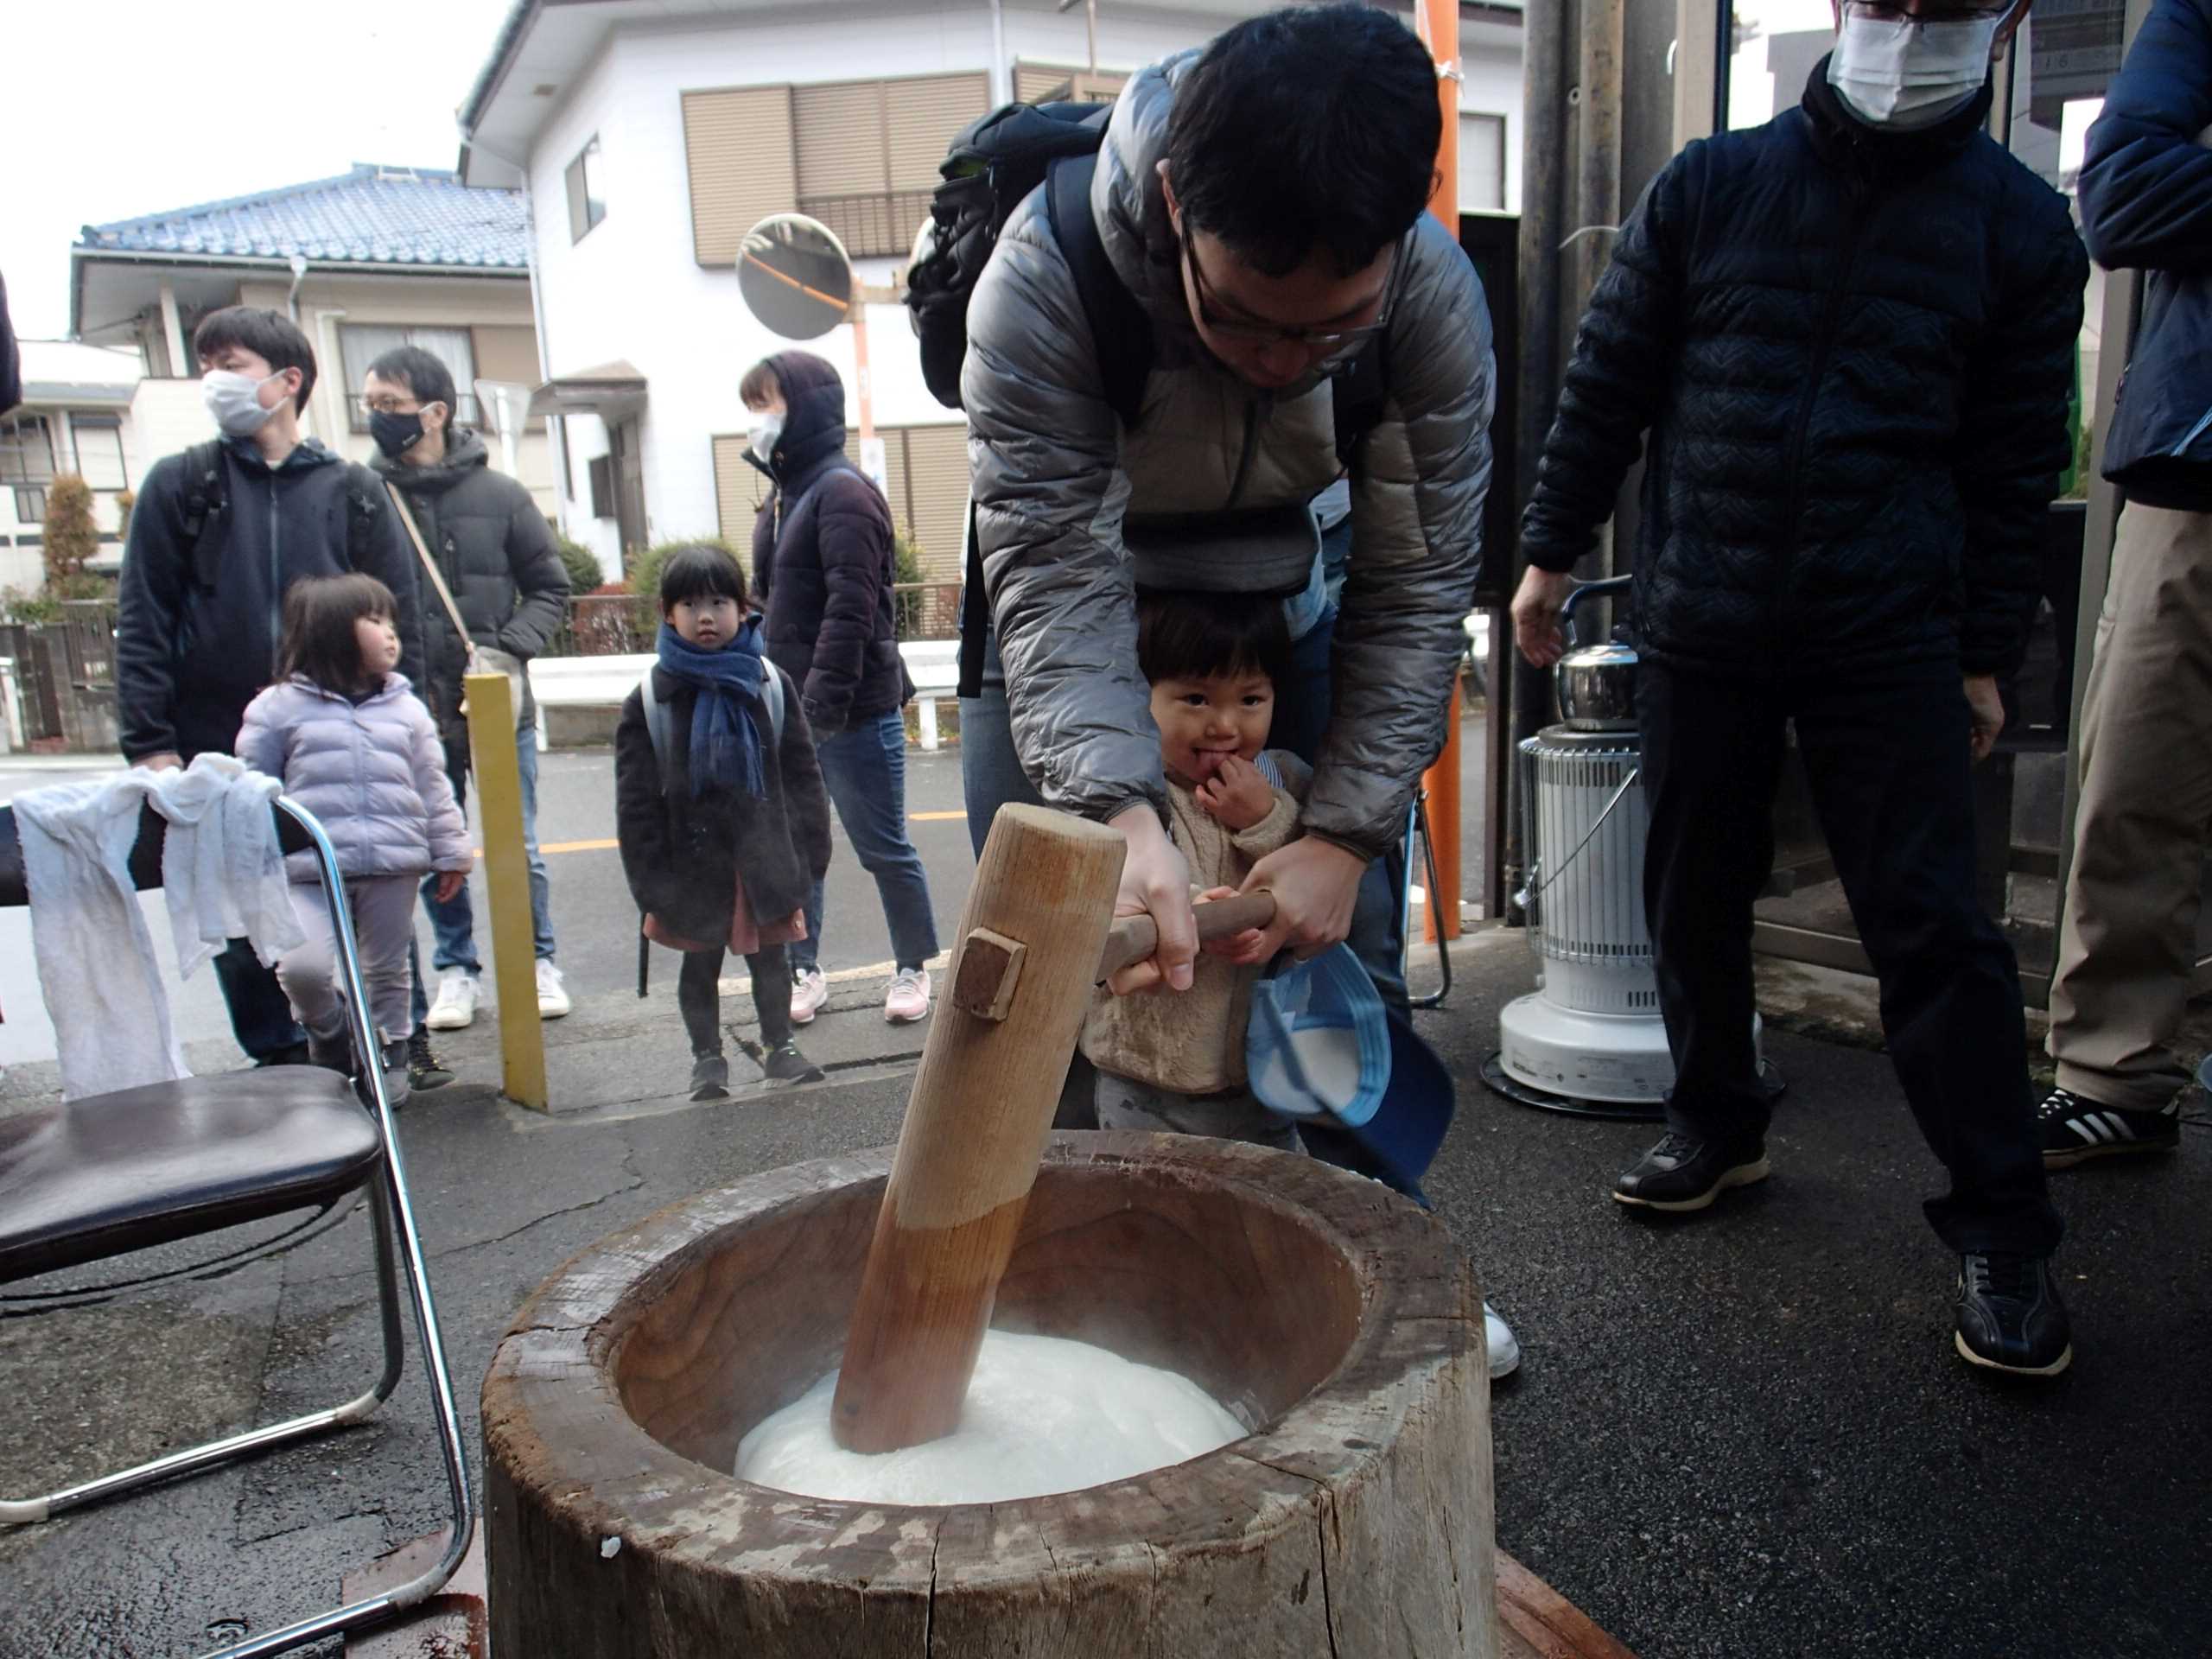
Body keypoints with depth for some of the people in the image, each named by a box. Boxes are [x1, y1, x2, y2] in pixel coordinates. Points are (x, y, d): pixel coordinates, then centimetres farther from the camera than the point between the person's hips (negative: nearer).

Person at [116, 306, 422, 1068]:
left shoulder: (353, 491, 7)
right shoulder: (179, 484, 7)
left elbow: (399, 624, 6)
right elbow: (142, 624, 2)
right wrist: (149, 741, -6)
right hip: (218, 754, 1)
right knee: (242, 926, 6)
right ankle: (280, 1062, 21)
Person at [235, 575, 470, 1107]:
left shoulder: (406, 707, 10)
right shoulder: (278, 707, 1)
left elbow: (433, 789, 12)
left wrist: (451, 853, 9)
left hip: (394, 865, 3)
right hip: (311, 869, -3)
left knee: (387, 971, 13)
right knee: (302, 968, -18)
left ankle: (386, 1055, 32)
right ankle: (329, 1033, 13)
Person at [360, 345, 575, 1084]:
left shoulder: (498, 495, -4)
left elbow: (550, 587, 3)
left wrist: (512, 647, -12)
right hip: (412, 713, 1)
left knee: (519, 849, 8)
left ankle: (537, 961, 27)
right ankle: (456, 968, 29)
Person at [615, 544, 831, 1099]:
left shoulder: (771, 684, -1)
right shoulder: (650, 700, -5)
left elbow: (802, 778, 2)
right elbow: (636, 802, -3)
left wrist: (804, 865, -3)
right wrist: (652, 887, -8)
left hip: (764, 860, 1)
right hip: (694, 865, 0)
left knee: (770, 956, 13)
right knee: (699, 965, 12)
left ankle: (780, 1046, 29)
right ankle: (707, 1058, 28)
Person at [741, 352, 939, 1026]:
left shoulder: (842, 491, -13)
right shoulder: (785, 497, 15)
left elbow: (851, 606, -22)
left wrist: (825, 699, -26)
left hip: (855, 713, -8)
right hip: (789, 713, 9)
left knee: (883, 848, 5)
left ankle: (913, 968, 21)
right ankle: (802, 971, 23)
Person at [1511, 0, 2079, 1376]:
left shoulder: (2021, 226, 5)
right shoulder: (1712, 185, 5)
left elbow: (2015, 466, 6)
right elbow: (1608, 385, 8)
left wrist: (1986, 655, 4)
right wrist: (1551, 554, 6)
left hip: (1891, 640, -1)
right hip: (1700, 625, 2)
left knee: (1933, 928, -4)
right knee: (1695, 899, 10)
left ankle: (2006, 1237, 7)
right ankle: (1720, 1128, 32)